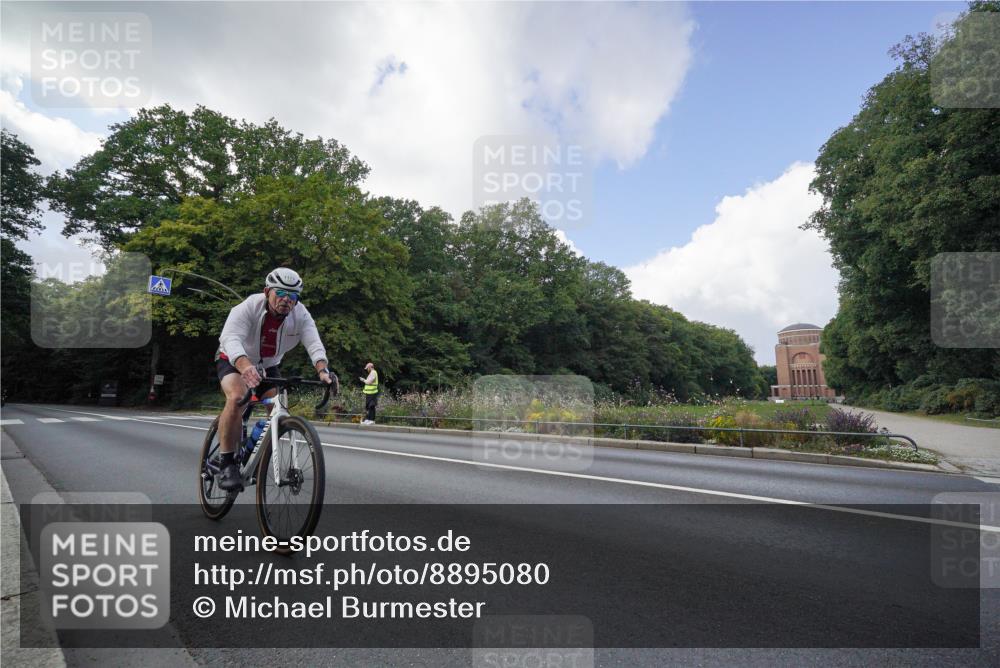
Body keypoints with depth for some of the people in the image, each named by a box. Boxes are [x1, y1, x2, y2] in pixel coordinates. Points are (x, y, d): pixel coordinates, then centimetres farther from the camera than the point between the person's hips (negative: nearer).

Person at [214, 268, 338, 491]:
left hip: (268, 366, 4)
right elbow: (231, 339, -45)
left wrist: (323, 370, -56)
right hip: (234, 361, -4)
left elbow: (314, 343, -35)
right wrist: (246, 367, -65)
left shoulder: (300, 315, -21)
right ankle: (228, 465, -21)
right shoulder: (248, 308, -29)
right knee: (237, 398, -31)